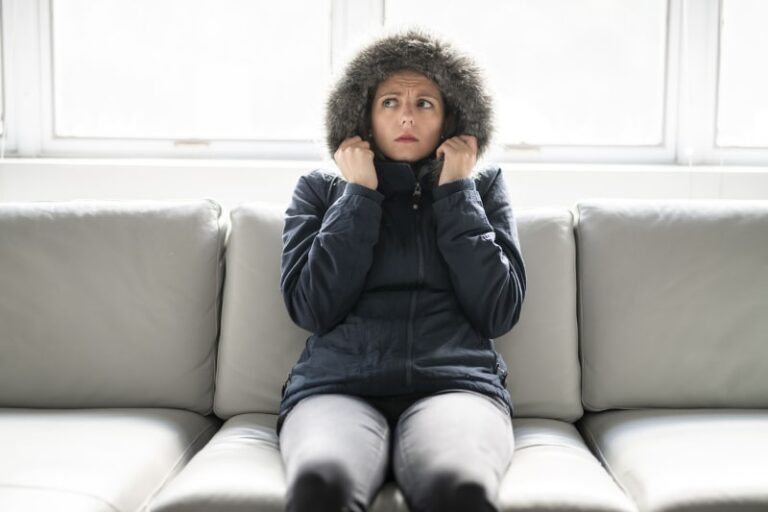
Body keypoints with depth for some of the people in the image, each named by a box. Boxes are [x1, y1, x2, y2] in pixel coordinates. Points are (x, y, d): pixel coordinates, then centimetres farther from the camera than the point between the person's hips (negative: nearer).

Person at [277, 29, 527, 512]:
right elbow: (312, 307, 2)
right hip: (338, 386, 0)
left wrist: (456, 193, 5)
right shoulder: (321, 190, 17)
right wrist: (359, 195, 4)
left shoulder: (482, 188, 18)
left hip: (456, 382, 0)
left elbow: (498, 313, 4)